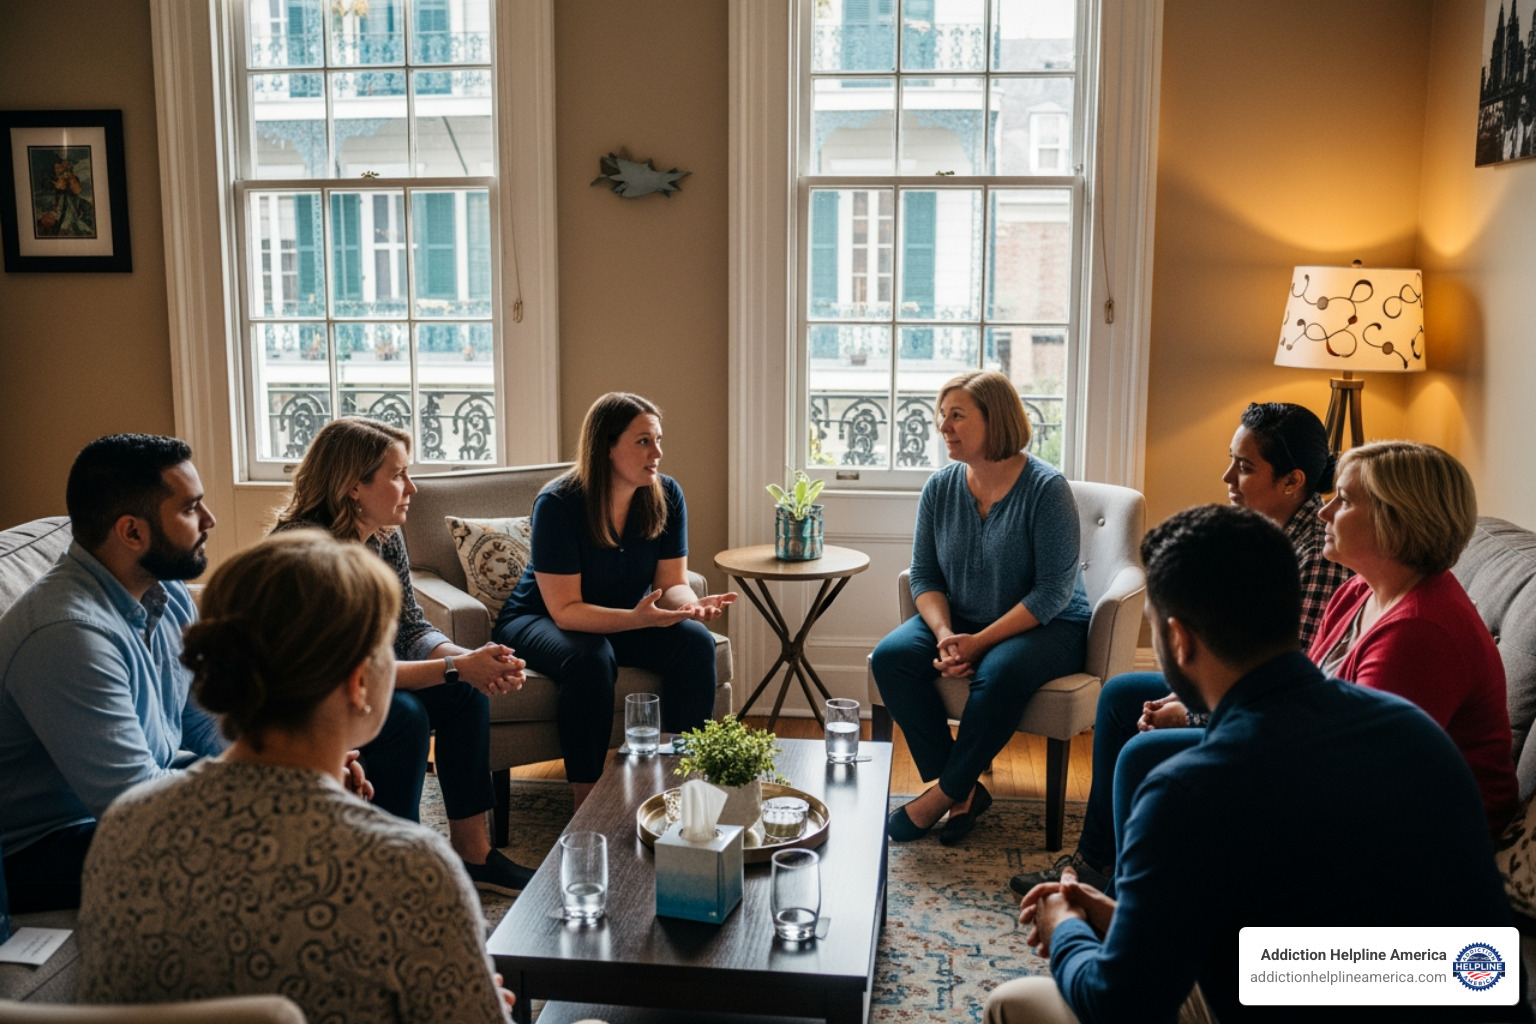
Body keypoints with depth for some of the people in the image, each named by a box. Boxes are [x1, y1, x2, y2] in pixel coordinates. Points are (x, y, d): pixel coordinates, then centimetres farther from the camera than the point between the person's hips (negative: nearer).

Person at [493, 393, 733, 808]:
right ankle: (587, 802, -24)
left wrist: (690, 604, -34)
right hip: (540, 620, -5)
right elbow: (565, 610, -27)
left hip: (628, 618, 5)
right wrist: (638, 618, -43)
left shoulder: (666, 496, -10)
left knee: (696, 642, -22)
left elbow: (672, 584, -8)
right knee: (590, 660, -37)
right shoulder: (558, 504, -24)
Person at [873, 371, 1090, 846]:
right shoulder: (940, 487, 1)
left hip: (1046, 626, -5)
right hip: (961, 622, 5)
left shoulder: (1046, 487, -15)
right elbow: (924, 576, 4)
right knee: (891, 656, -21)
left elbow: (1054, 590, -18)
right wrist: (945, 635, -16)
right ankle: (964, 790, -15)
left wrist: (980, 642, -23)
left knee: (999, 673, -37)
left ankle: (945, 793, -15)